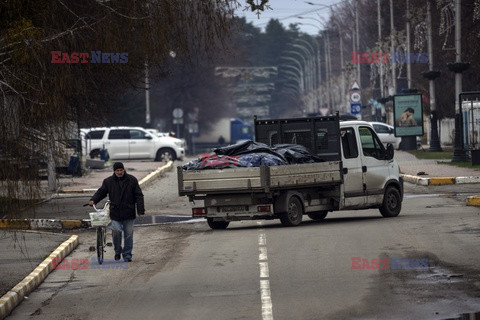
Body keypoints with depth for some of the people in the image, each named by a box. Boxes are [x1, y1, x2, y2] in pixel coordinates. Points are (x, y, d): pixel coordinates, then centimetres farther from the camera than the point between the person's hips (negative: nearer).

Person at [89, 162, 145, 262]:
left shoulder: (132, 180, 2)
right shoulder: (108, 181, 5)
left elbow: (139, 195, 3)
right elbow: (101, 192, 11)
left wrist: (141, 210, -4)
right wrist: (93, 200, -8)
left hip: (129, 212, 0)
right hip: (115, 212, 0)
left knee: (128, 234, 2)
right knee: (116, 231, -12)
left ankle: (127, 254, 12)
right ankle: (117, 251, 10)